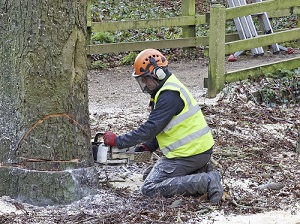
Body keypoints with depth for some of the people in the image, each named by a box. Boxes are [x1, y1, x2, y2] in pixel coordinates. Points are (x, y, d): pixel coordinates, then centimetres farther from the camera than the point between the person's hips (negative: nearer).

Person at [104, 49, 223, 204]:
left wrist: (118, 141, -20)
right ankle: (200, 173, 10)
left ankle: (207, 182, -15)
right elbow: (161, 127, 18)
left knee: (150, 189, -11)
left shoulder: (169, 95, -20)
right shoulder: (166, 89, 14)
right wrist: (148, 146, 4)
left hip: (189, 154, -11)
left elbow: (151, 128, -24)